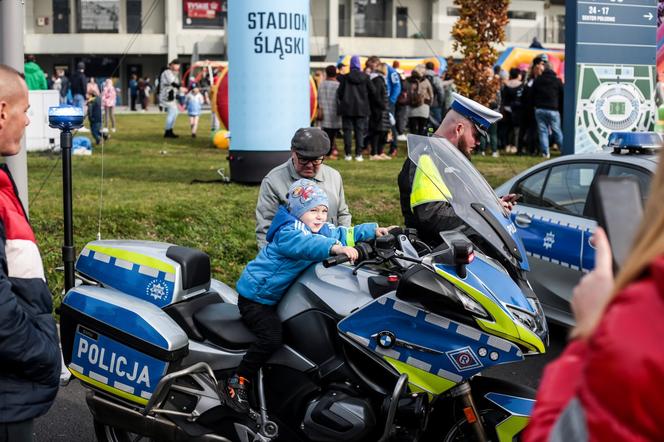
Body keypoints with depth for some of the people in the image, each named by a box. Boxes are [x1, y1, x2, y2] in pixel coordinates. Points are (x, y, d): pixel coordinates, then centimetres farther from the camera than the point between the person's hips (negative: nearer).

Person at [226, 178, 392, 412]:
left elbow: (344, 234, 15)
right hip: (256, 296, -10)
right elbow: (305, 244, -44)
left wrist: (373, 230, 5)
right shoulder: (287, 233, -23)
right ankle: (238, 382, -15)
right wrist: (335, 248, -59)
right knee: (271, 338, -27)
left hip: (279, 296, 10)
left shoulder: (323, 230, 6)